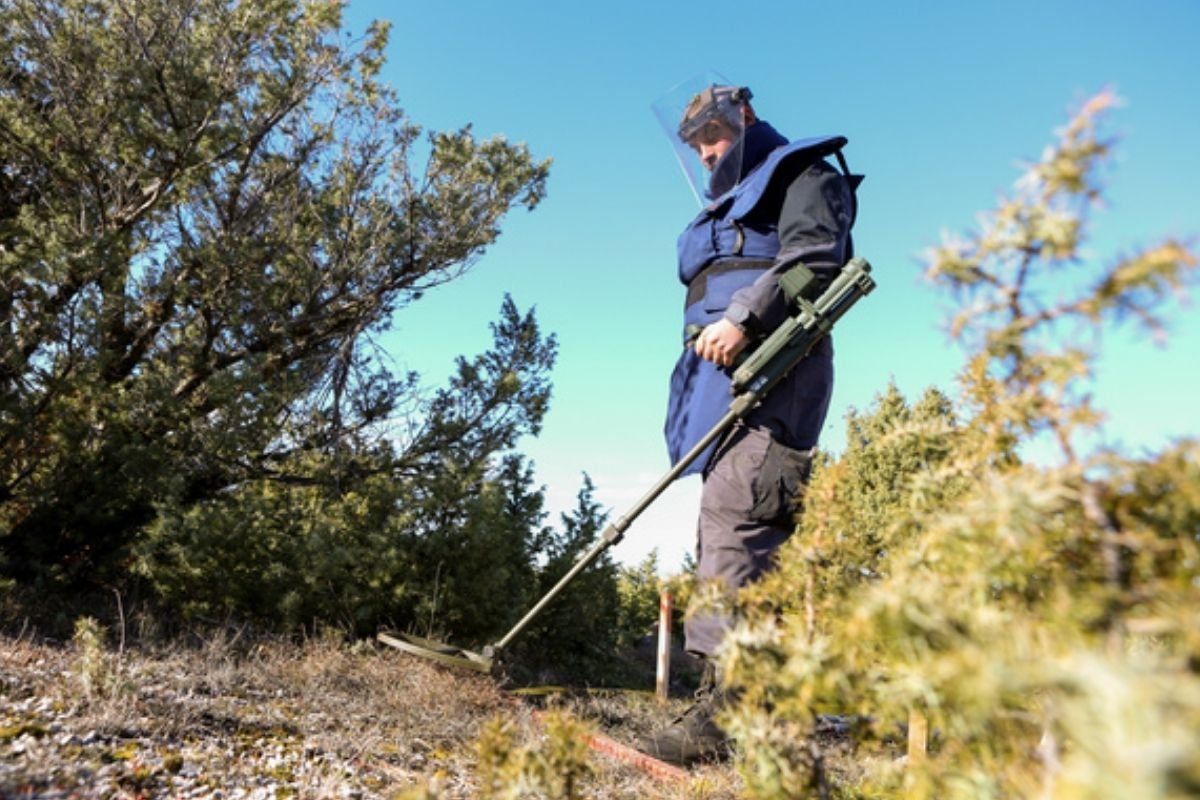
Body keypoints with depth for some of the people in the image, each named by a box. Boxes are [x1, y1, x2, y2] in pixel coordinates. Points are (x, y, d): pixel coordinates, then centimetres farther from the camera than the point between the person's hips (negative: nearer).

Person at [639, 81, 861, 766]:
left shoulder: (800, 174, 9)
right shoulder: (726, 207, 35)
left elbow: (814, 258, -10)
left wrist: (746, 318, -21)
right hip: (726, 368, 9)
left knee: (733, 513, -23)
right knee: (727, 519, 2)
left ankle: (726, 706, -26)